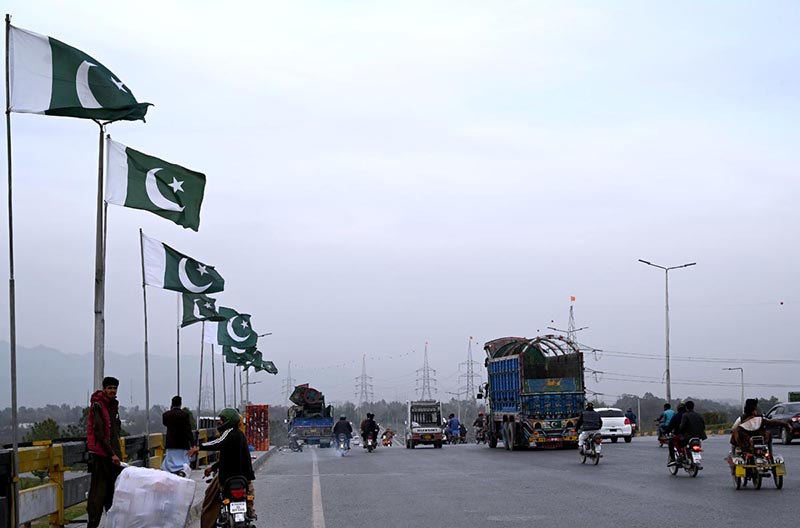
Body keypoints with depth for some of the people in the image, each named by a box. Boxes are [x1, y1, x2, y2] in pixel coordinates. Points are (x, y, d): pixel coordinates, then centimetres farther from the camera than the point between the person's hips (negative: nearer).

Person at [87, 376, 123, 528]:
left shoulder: (113, 405, 16)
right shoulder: (97, 406, -10)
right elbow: (99, 433, -16)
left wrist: (117, 452, 14)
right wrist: (111, 453, -18)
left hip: (113, 454, 8)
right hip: (100, 455, -8)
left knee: (114, 490, 12)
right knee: (99, 491, -8)